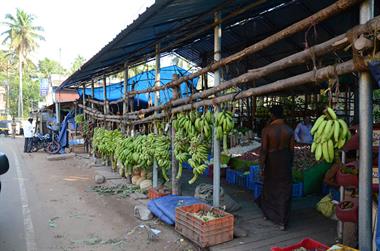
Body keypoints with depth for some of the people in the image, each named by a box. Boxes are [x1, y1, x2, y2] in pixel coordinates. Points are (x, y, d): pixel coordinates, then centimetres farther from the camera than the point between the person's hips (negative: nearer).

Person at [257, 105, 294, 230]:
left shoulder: (267, 129, -14)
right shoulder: (289, 130, -5)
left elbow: (264, 149, -14)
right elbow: (291, 149, 0)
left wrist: (262, 166, -6)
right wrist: (290, 163, 13)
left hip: (271, 161, -1)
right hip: (285, 161, 1)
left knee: (269, 188, 18)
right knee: (284, 191, 7)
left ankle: (267, 214, 36)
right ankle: (282, 221, 8)